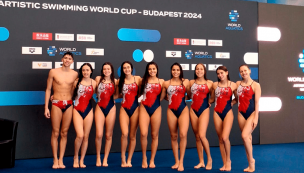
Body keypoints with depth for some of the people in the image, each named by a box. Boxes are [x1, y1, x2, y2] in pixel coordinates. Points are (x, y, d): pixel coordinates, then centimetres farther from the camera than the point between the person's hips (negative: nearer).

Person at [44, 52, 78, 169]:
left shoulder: (75, 74, 5)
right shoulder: (53, 72, 2)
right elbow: (48, 89, 4)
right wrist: (46, 107, 0)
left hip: (69, 105, 2)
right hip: (56, 104, -2)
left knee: (64, 133, 6)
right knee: (55, 133, 0)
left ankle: (61, 159, 13)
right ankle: (55, 160, 10)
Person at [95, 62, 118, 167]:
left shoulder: (115, 81, 8)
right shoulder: (98, 79, 4)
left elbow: (115, 96, 11)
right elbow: (95, 91, 10)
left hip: (111, 108, 1)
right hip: (100, 108, -1)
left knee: (109, 135, 4)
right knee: (99, 135, -9)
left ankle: (105, 159, 15)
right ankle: (98, 158, 11)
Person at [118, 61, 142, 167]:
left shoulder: (138, 79, 1)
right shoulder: (120, 81, 8)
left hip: (135, 108, -1)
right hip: (124, 109, 1)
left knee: (133, 135, 3)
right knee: (124, 134, -14)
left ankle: (129, 160, 13)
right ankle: (123, 159, 1)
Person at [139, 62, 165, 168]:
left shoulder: (161, 81, 6)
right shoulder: (143, 80, 6)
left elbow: (162, 96, 9)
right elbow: (139, 93, 8)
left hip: (156, 109, 1)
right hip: (144, 108, -1)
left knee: (154, 135, 4)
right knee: (143, 134, -13)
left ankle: (152, 160, 16)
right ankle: (144, 158, 8)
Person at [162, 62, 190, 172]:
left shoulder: (185, 82, 6)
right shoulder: (166, 83, 7)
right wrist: (170, 98, 5)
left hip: (183, 110, -1)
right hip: (171, 111, 2)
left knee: (183, 135, -16)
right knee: (173, 136, 6)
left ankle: (181, 162, -5)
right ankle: (176, 161, 18)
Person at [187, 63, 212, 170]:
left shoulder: (209, 83, 1)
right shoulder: (191, 82, 9)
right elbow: (188, 95, 17)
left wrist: (210, 101, -9)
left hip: (204, 110, -3)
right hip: (193, 110, 4)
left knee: (202, 135, -16)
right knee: (197, 137, 6)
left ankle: (209, 158, 4)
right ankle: (201, 162, 14)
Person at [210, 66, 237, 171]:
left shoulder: (233, 85, 0)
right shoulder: (215, 85, 6)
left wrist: (231, 103, -4)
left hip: (228, 113, -3)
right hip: (217, 113, 3)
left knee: (225, 138, -16)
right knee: (220, 139, 5)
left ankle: (228, 160, 7)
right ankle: (224, 164, 15)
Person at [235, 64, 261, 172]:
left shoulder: (255, 85, -6)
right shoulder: (238, 84, 6)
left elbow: (257, 102, -9)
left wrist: (256, 118, -12)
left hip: (252, 113, -4)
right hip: (241, 113, 5)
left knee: (244, 135, -19)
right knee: (248, 137, 8)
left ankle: (251, 159, 1)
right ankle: (250, 164, 16)